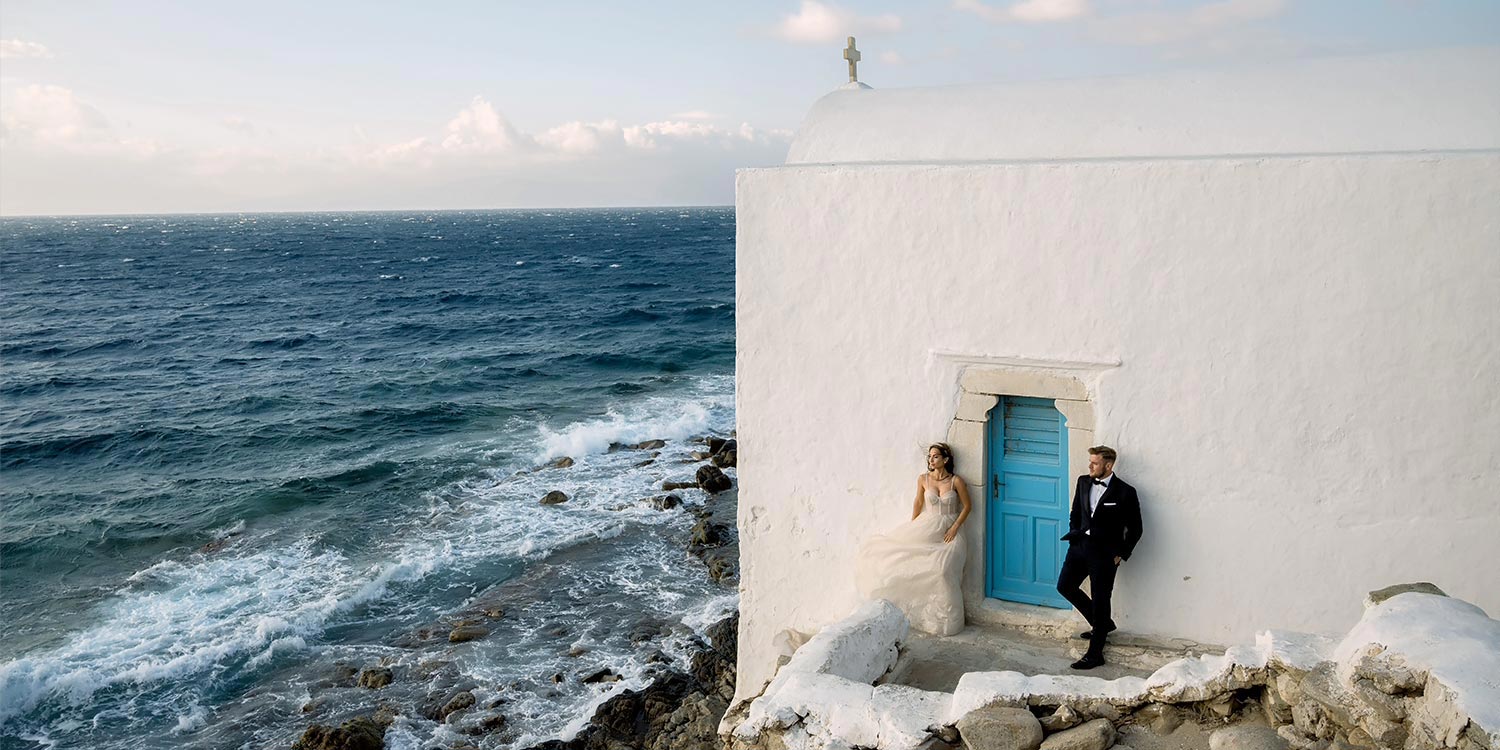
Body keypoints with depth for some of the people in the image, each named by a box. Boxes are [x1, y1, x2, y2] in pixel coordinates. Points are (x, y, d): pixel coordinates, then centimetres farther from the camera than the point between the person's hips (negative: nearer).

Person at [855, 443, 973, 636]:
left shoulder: (956, 481, -6)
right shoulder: (923, 479, 0)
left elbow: (967, 506, 0)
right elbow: (918, 503, 9)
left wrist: (954, 528, -8)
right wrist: (912, 528, 9)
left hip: (947, 532, -4)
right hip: (926, 528, 4)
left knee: (942, 570, -22)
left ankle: (945, 621, -9)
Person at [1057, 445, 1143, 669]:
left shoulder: (1125, 492, -11)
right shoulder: (1083, 482, 5)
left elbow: (1135, 529, -3)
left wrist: (1121, 554, -5)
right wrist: (1074, 534, 8)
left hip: (1104, 552, -6)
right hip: (1080, 545, 6)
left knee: (1100, 600, 1)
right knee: (1065, 586, 9)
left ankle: (1095, 654, 11)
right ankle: (1102, 624, 30)